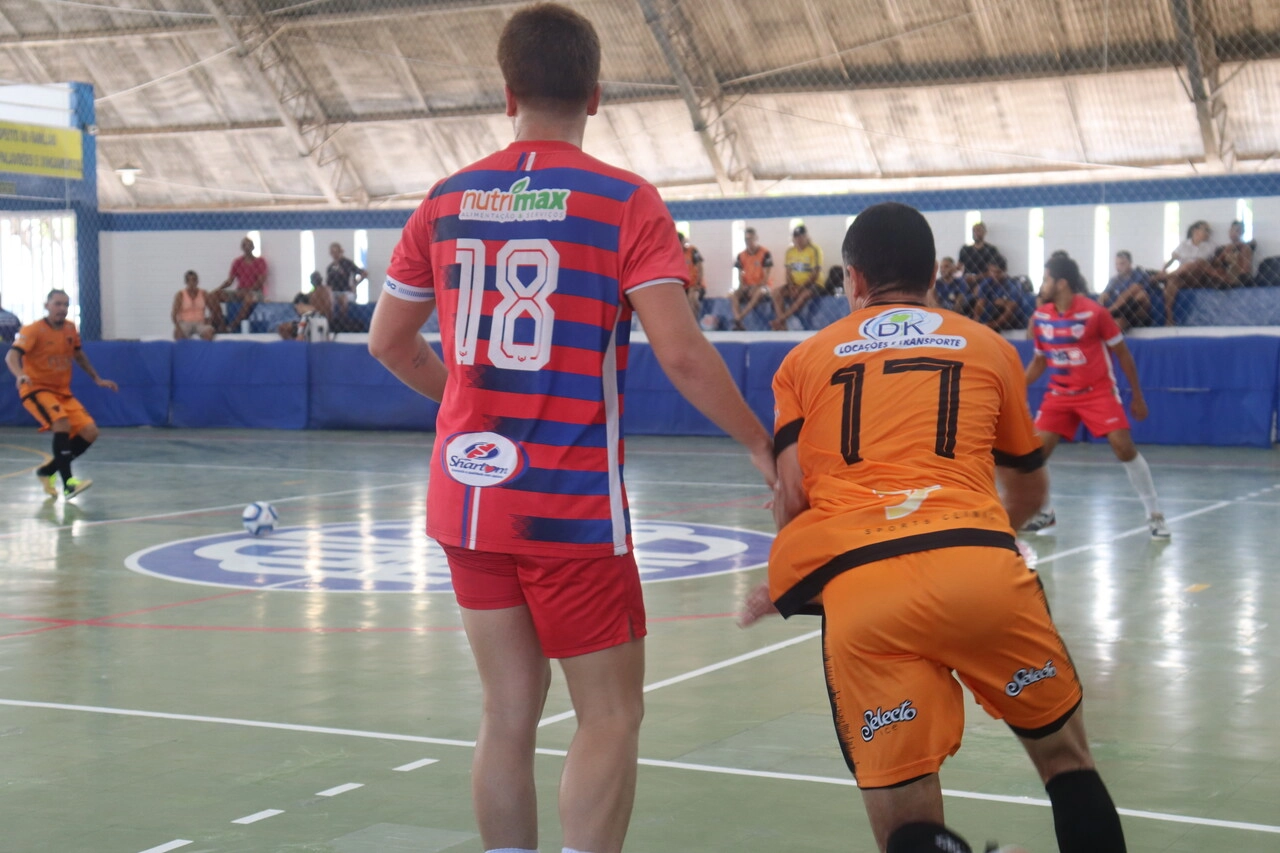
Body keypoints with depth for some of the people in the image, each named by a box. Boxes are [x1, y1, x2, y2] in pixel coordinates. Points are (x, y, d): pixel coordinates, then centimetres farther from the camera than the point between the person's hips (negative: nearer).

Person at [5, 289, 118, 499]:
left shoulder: (70, 329, 4)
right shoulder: (33, 330, -15)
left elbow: (78, 355, 23)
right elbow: (12, 355, -29)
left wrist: (96, 378, 22)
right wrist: (20, 375, -49)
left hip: (62, 392, 7)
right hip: (37, 389, -7)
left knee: (90, 432, -4)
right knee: (62, 423, -32)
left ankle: (48, 471, 13)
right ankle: (68, 484, -34)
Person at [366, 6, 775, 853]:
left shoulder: (447, 200, 7)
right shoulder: (626, 202, -8)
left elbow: (388, 340, 16)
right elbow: (682, 353, -15)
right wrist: (763, 445, -3)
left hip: (468, 495, 5)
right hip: (570, 504, -5)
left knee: (509, 713, 13)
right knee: (611, 716, 5)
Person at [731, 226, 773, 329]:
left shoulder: (765, 254, -9)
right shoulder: (741, 256, 7)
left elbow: (768, 277, -12)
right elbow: (740, 275, 9)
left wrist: (756, 287, -21)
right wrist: (743, 286, -12)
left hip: (763, 286, -4)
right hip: (748, 286, 5)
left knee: (758, 292, -39)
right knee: (735, 294, -26)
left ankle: (739, 317, -44)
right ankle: (738, 322, -42)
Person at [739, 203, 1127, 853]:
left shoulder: (804, 359, 21)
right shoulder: (989, 347, 23)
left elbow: (793, 496, 8)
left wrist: (785, 585, 26)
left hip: (857, 588, -1)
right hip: (983, 570, 1)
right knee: (1065, 755, 23)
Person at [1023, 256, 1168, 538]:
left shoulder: (1094, 312, -14)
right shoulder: (1041, 317, -1)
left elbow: (1122, 353, -4)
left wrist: (1137, 396, -1)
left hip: (1098, 391, -4)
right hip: (1060, 393, 4)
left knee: (1123, 447, -15)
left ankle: (1154, 514, -2)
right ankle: (1043, 514, 12)